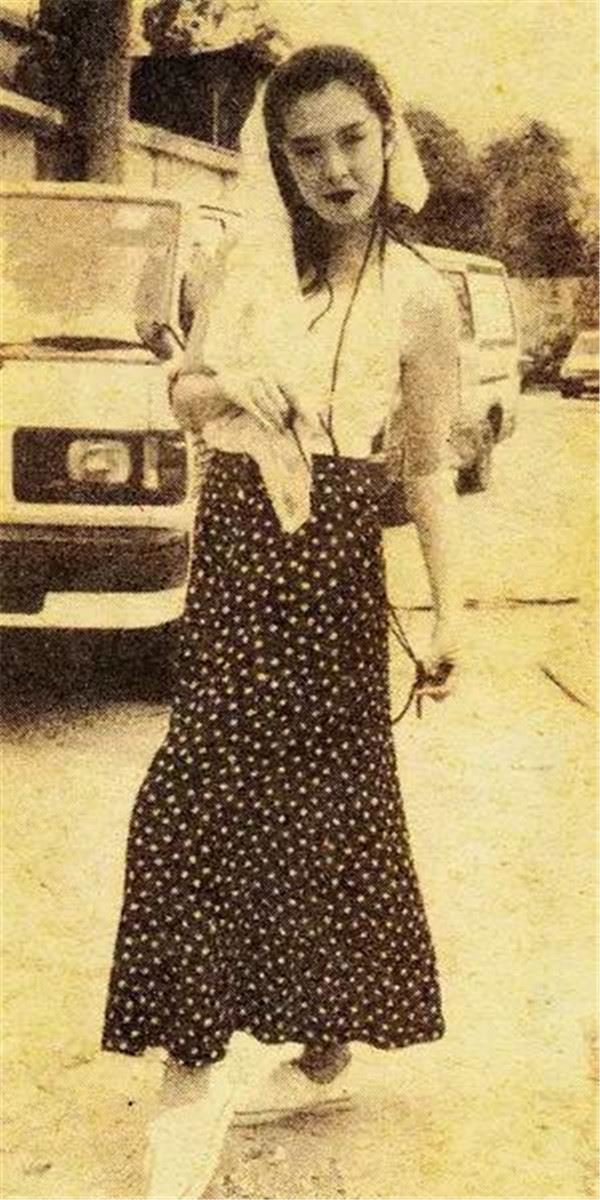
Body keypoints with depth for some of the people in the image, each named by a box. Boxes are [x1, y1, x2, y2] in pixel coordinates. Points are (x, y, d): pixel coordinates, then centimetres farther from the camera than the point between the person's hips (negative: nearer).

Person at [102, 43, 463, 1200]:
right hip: (231, 553, 4)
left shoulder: (418, 297, -3)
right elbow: (182, 390, 16)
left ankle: (326, 1045, 24)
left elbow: (428, 467, -1)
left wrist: (449, 615, -6)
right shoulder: (250, 266, 7)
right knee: (205, 798, 4)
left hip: (332, 566, -3)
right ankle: (196, 1052, 18)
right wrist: (218, 388, -8)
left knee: (329, 803, 6)